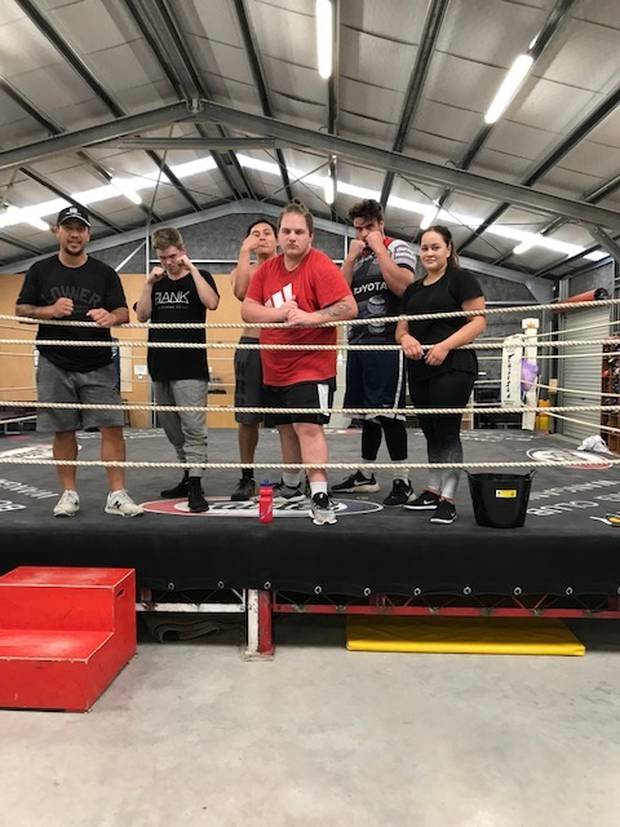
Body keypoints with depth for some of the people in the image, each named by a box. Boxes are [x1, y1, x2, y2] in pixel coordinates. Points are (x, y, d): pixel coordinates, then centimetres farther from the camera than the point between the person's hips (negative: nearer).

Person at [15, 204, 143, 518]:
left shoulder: (105, 273, 7)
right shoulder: (40, 271, 9)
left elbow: (124, 312, 3)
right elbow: (21, 311, 8)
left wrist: (110, 317, -21)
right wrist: (49, 310, -12)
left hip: (98, 366, 0)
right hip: (54, 365, 1)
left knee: (112, 427, -8)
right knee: (63, 430, 5)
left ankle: (117, 495, -2)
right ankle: (69, 493, 16)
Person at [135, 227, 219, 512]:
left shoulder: (199, 277, 4)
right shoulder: (156, 282, 15)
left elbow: (212, 303, -17)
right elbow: (141, 316, 4)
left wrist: (191, 267, -14)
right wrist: (149, 283, -6)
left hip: (190, 368, -5)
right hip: (160, 367, 6)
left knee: (193, 429, -9)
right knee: (172, 429, 12)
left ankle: (195, 486, -7)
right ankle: (188, 475, 24)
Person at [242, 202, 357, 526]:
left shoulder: (322, 267, -10)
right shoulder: (267, 269, 9)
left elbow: (349, 308, -18)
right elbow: (247, 310, 2)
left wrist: (310, 317, -28)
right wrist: (279, 312, -14)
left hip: (311, 367, -7)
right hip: (274, 370, 7)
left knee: (309, 427, -16)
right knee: (288, 429, 15)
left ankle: (320, 497, -14)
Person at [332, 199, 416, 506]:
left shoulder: (397, 248, 2)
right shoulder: (356, 256, 21)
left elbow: (403, 286, -16)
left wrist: (378, 248, -9)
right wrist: (352, 256, 2)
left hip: (386, 343, -7)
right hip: (358, 342, 7)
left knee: (386, 411, -9)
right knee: (367, 410, 11)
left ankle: (402, 481, -1)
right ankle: (365, 475, 21)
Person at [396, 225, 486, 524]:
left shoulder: (461, 279, 1)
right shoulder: (413, 289, 19)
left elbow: (478, 321, -8)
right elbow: (401, 328, 19)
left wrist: (445, 345, -20)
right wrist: (406, 339, -6)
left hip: (452, 368, -6)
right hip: (419, 370, 6)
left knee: (447, 430, -7)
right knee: (430, 431, 12)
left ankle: (448, 499, -1)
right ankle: (433, 491, 22)